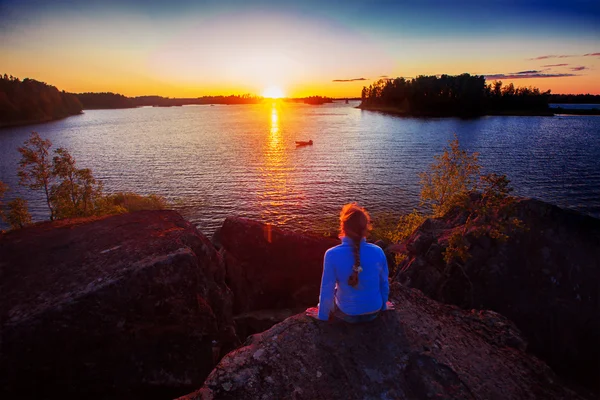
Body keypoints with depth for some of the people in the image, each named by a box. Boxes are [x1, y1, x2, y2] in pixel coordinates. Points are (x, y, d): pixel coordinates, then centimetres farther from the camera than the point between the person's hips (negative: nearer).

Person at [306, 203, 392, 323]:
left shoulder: (332, 255, -27)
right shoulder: (378, 252, -19)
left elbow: (327, 289, -15)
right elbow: (384, 282, -4)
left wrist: (322, 314, 4)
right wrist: (383, 305, 17)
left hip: (347, 313, -2)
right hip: (374, 311, 2)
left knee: (330, 294, 30)